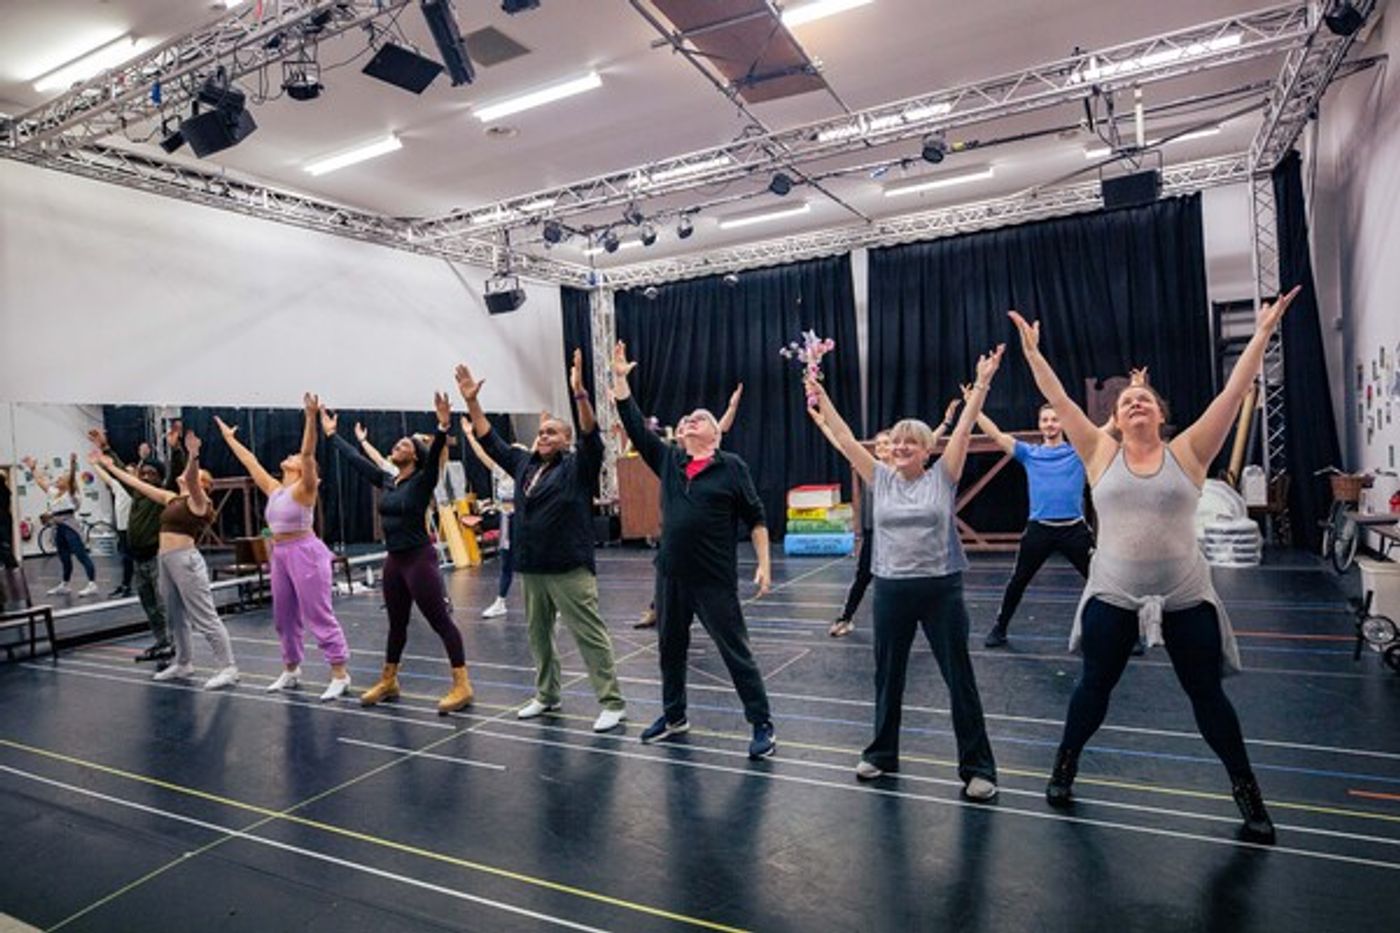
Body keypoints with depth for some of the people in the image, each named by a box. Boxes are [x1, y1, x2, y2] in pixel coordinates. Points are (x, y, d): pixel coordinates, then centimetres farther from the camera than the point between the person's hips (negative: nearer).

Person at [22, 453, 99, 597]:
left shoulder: (70, 492, -5)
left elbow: (72, 477, -21)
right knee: (64, 558, 17)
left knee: (81, 556, -10)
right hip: (58, 527, 8)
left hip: (70, 526, -8)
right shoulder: (52, 491, 14)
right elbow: (40, 480, 28)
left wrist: (73, 463, -35)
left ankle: (92, 585, -13)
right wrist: (32, 468, 32)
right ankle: (64, 585, 27)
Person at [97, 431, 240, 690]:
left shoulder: (199, 501, -6)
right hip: (166, 560, 9)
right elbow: (139, 485, 26)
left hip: (186, 560, -9)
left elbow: (191, 480, -27)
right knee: (175, 617, 18)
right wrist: (111, 466, 29)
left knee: (205, 618, -9)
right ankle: (184, 664, 32)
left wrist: (193, 457, -45)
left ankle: (228, 668, -6)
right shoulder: (172, 499, 18)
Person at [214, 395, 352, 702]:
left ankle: (340, 675, -4)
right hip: (280, 554, 8)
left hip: (305, 552, -8)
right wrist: (229, 438, 31)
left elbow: (308, 452, -20)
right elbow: (250, 462, 23)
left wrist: (311, 418, -31)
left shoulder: (304, 488, -7)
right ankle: (291, 671, 30)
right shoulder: (274, 489, 13)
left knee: (319, 616, -8)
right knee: (284, 617, 15)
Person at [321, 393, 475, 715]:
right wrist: (331, 434, 25)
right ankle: (388, 681, 33)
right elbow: (355, 458, 19)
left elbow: (434, 456, -28)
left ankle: (462, 686, -4)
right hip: (394, 561, 7)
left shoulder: (422, 481, -9)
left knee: (441, 621, -7)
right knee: (397, 624, 20)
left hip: (420, 559, -7)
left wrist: (443, 428, -44)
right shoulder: (385, 481, 10)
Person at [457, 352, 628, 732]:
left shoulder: (578, 466, -5)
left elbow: (591, 436, -21)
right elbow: (490, 441, 18)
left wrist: (579, 393, -33)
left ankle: (612, 704, 2)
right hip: (531, 568, 7)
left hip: (570, 568, -7)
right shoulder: (524, 464, 13)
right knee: (538, 633, 17)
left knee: (590, 635, -4)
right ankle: (546, 696, 32)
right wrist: (471, 401, 11)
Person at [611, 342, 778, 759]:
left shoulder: (732, 467, -5)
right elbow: (635, 426, 5)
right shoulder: (668, 461, 6)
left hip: (715, 579, -5)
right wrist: (620, 378, 2)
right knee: (670, 647, 17)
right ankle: (674, 716, 36)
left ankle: (763, 725, 14)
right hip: (670, 574, 5)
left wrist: (764, 563, -7)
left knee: (735, 650, 2)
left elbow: (755, 517, -2)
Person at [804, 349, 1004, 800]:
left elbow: (964, 429, -8)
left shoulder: (943, 477, -2)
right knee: (887, 677, 15)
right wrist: (821, 397, 0)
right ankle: (882, 753, 33)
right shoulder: (880, 479, 4)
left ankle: (977, 767, 18)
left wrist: (982, 383, -13)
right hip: (891, 589, 3)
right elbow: (844, 438, 2)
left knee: (960, 679, 5)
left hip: (941, 589, -3)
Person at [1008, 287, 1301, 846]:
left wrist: (1263, 335, -6)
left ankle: (1247, 791, 30)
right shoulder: (1100, 453, 1)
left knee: (1207, 695, 10)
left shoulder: (1188, 452, 0)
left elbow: (1234, 393, -4)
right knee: (1094, 685, 13)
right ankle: (1065, 766, 32)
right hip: (1112, 596, 0)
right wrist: (1032, 350, -3)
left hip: (1186, 599, 0)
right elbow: (1058, 400, -2)